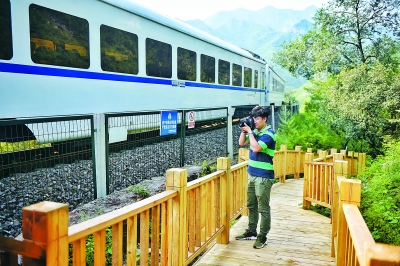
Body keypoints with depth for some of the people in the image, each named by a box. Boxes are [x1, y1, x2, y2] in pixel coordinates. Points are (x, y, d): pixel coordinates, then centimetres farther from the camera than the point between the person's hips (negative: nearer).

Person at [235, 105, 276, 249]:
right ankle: (251, 231, 28)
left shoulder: (269, 133, -13)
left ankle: (262, 236, 9)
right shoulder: (255, 132, 9)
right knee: (251, 205, 16)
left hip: (263, 177, -8)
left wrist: (249, 131, -16)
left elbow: (256, 148, -25)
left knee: (263, 208, 0)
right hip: (252, 174, 8)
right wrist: (244, 130, 2)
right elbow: (241, 143, 17)